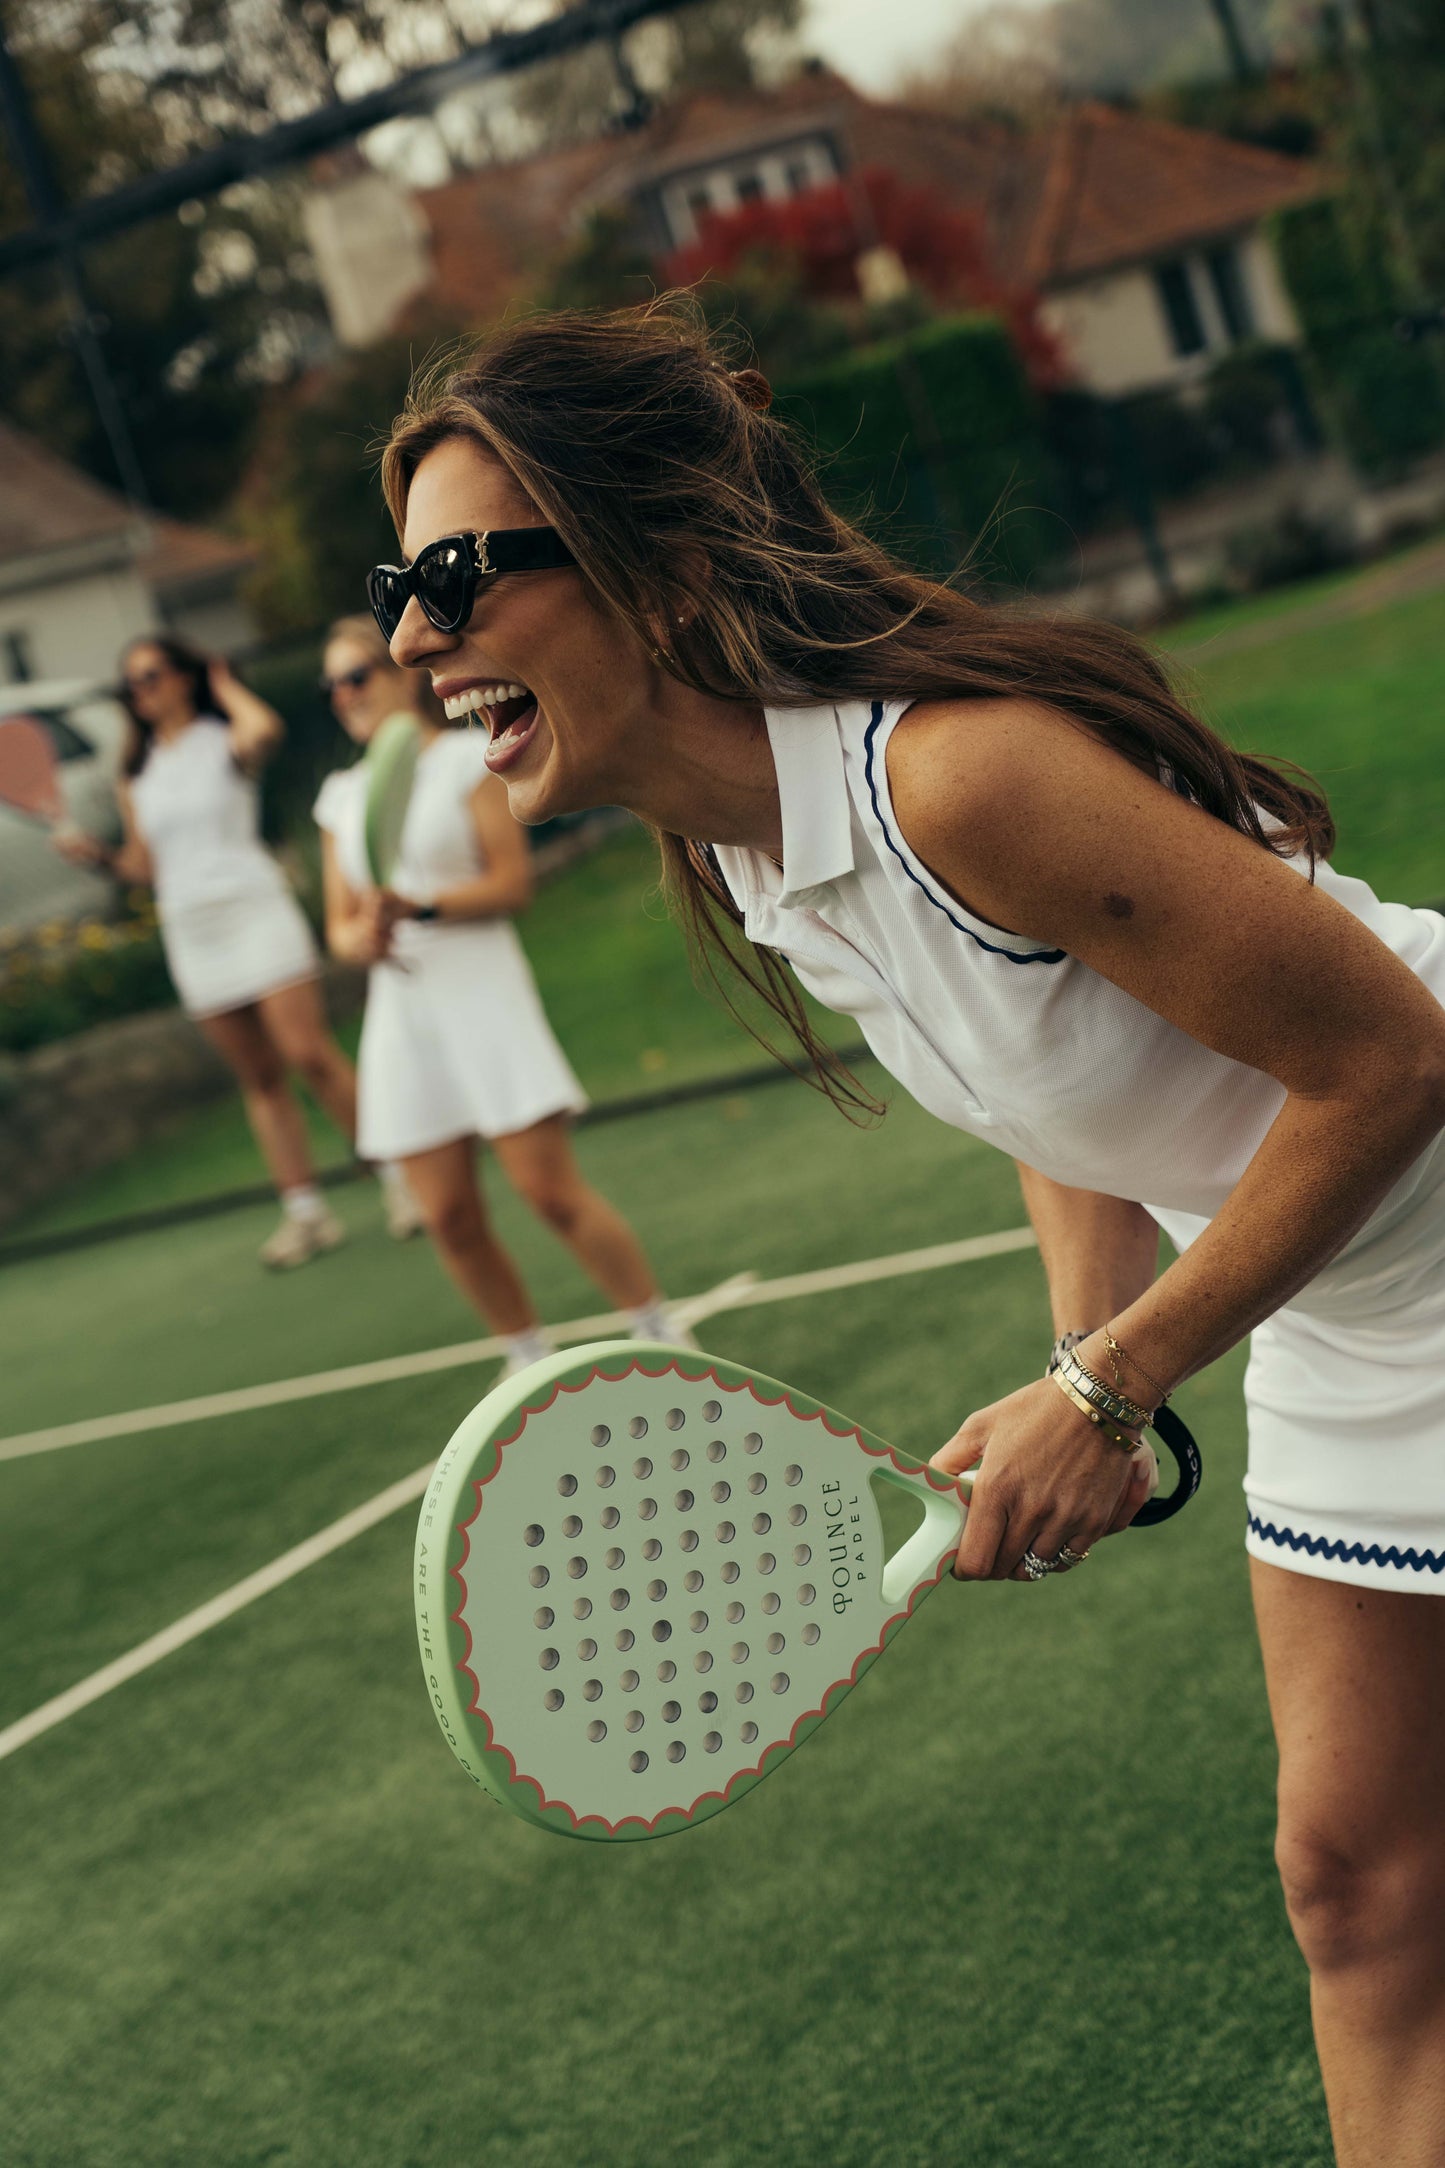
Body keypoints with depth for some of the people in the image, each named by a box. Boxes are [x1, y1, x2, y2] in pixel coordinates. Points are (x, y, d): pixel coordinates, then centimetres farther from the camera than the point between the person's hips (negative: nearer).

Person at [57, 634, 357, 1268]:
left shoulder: (227, 742, 0)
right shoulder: (135, 775, 14)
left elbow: (265, 730, -25)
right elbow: (146, 865, 18)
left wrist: (227, 687, -6)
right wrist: (99, 854, -2)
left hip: (253, 907, -5)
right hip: (187, 926, 5)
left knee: (309, 1054, -12)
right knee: (259, 1079, 4)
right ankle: (305, 1211, 5)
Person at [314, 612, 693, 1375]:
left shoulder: (469, 756, 0)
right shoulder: (341, 796, 15)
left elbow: (513, 880, -8)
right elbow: (340, 925, 13)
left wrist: (419, 908, -20)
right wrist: (362, 938, -10)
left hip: (480, 992, -5)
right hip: (401, 1011, 5)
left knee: (549, 1189, -9)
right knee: (447, 1214, 1)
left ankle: (665, 1339, 3)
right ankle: (530, 1357, 16)